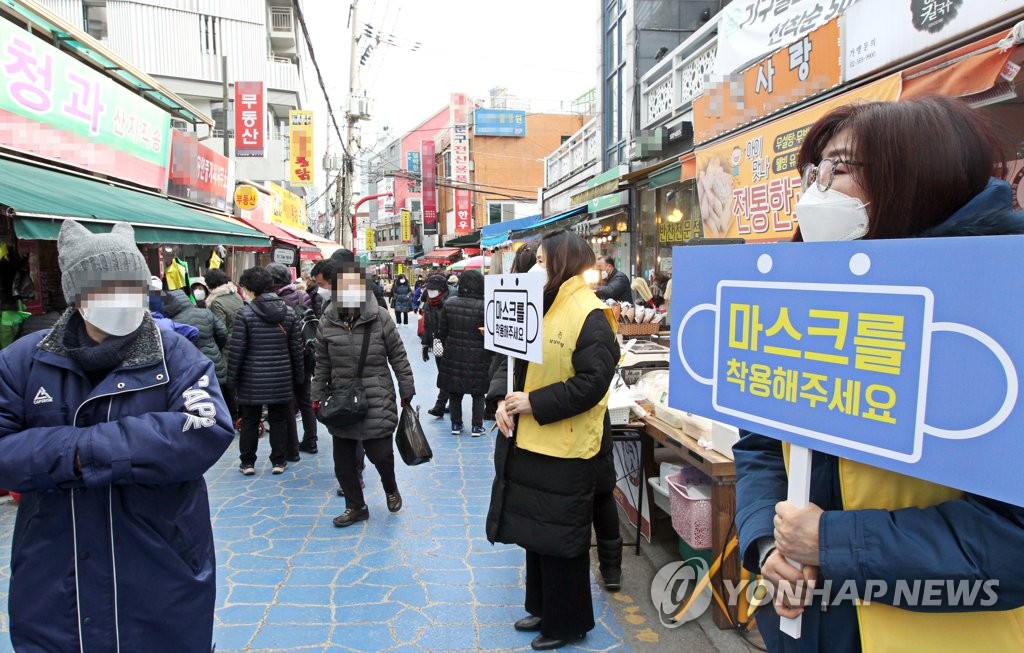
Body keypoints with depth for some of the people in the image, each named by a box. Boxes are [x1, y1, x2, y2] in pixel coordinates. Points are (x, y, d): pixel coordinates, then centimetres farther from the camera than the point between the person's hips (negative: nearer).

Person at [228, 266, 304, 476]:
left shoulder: (246, 314, -11)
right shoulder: (289, 313, 0)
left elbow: (237, 350, -10)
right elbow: (296, 349, 3)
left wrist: (232, 377, 1)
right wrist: (298, 377, 11)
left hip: (252, 379, -2)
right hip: (281, 378, 2)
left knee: (250, 421, 12)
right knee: (279, 420, 11)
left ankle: (247, 463, 20)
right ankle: (278, 462, 16)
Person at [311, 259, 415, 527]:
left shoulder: (380, 317, -6)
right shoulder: (327, 322, 1)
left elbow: (398, 357, -1)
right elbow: (322, 364, 9)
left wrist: (406, 390, 1)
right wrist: (318, 395, 9)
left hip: (377, 400, -3)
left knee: (380, 453, -2)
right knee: (342, 459, 10)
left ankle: (390, 489, 32)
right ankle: (356, 506, 31)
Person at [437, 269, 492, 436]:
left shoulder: (448, 304, -4)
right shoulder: (484, 307, -16)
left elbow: (442, 332, 3)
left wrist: (445, 348, 15)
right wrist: (490, 353, 2)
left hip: (453, 356, 3)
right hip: (477, 358, -3)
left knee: (454, 392, 17)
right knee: (478, 394, 13)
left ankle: (456, 424, 24)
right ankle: (477, 426, 16)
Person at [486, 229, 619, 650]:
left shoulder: (590, 316, -16)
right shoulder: (538, 307, 11)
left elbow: (591, 383, -23)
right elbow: (520, 366, 14)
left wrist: (534, 403, -20)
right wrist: (505, 401, -4)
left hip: (565, 448, -8)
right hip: (529, 441, 9)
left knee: (559, 538, 6)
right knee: (535, 530, 20)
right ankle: (543, 607, 39)